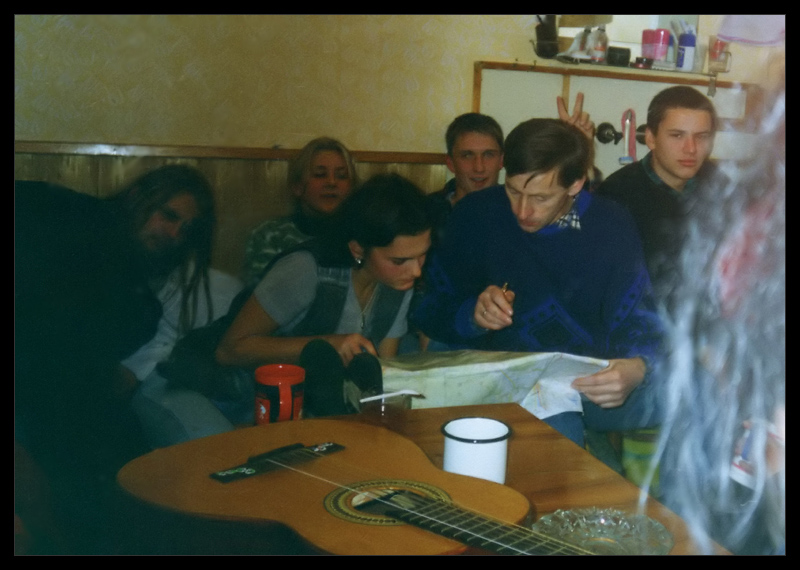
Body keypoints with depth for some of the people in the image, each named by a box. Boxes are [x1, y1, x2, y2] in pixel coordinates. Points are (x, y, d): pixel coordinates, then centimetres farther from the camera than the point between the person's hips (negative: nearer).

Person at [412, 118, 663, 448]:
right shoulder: (476, 216, -2)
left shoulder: (611, 228, 1)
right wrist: (472, 315, -17)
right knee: (556, 426, -36)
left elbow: (638, 323, -1)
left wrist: (637, 369, -25)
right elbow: (429, 311, 6)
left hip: (592, 381, 3)